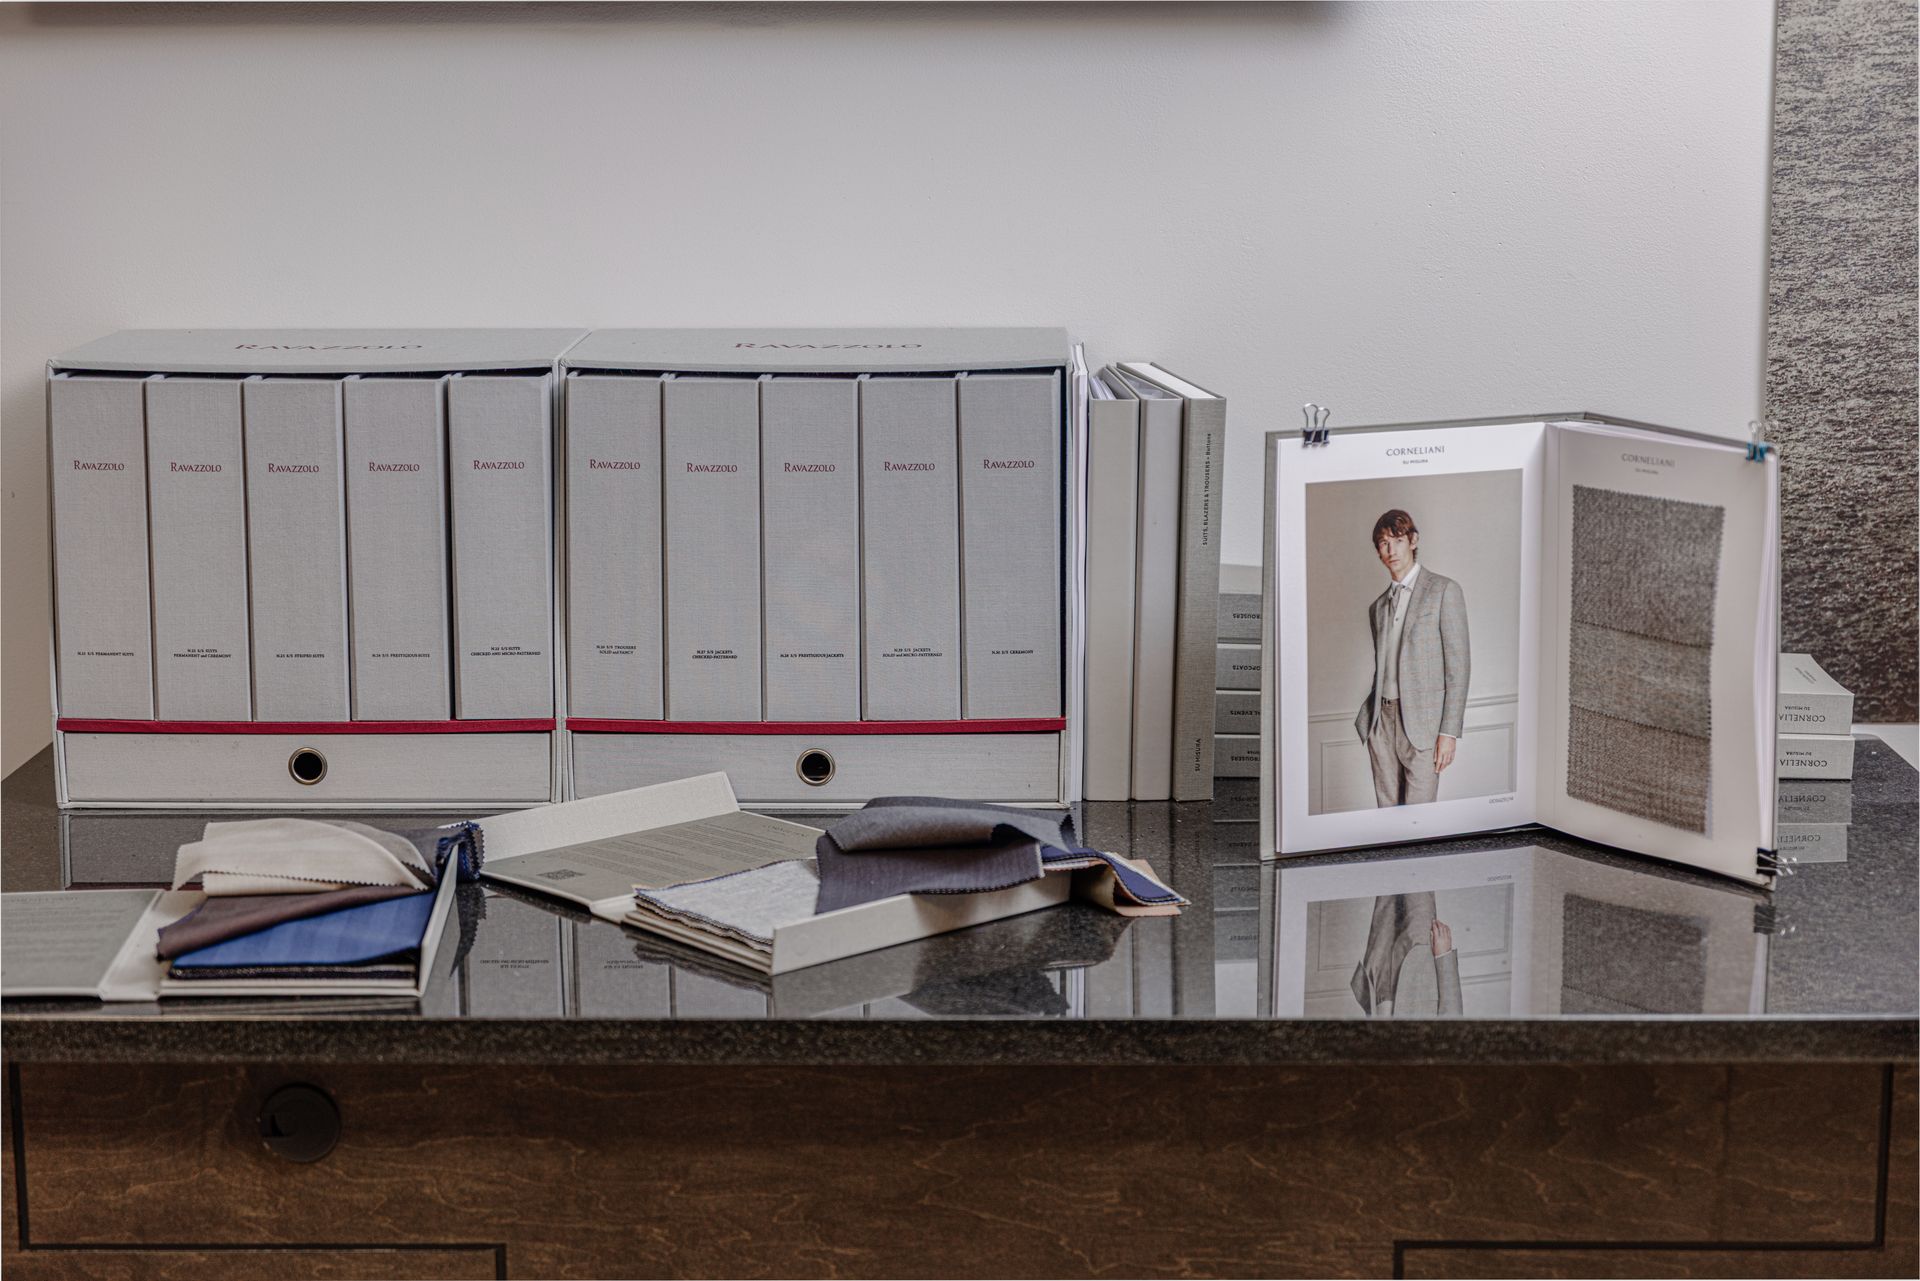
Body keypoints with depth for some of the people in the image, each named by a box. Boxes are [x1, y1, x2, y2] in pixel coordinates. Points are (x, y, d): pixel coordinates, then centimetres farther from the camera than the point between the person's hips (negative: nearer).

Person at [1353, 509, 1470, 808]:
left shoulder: (1443, 590, 0)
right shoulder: (1378, 606, 18)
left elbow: (1458, 665, -4)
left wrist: (1449, 732, -11)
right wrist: (1364, 720, 6)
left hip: (1422, 722, -5)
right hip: (1381, 721, 5)